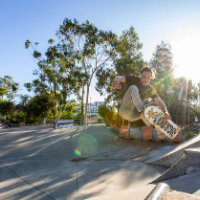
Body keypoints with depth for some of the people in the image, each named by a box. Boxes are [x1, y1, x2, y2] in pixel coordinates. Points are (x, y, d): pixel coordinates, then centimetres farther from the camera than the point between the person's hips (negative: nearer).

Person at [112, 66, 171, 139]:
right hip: (125, 111, -4)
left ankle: (160, 132, -7)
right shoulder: (133, 79, -2)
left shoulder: (150, 89, 4)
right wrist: (116, 81, -44)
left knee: (156, 104, -5)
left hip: (134, 114, 4)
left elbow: (160, 102, -8)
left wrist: (166, 112, -30)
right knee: (133, 88, -21)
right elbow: (119, 78, -18)